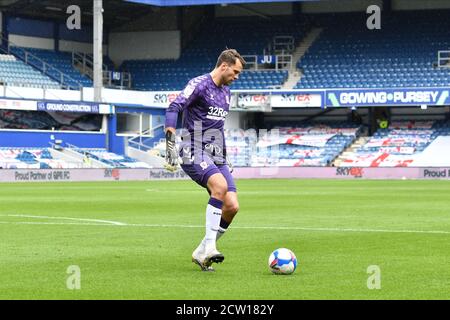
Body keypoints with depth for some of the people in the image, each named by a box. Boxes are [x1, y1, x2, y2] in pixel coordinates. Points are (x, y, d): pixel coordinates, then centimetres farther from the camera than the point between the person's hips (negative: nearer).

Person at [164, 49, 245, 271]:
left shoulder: (226, 93, 19)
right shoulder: (199, 84, -8)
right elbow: (173, 109, -19)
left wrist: (225, 157, 29)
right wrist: (170, 142, -28)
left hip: (216, 157, 8)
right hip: (194, 154, -8)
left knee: (232, 206, -6)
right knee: (220, 186, -33)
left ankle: (201, 253, 7)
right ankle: (209, 246, -30)